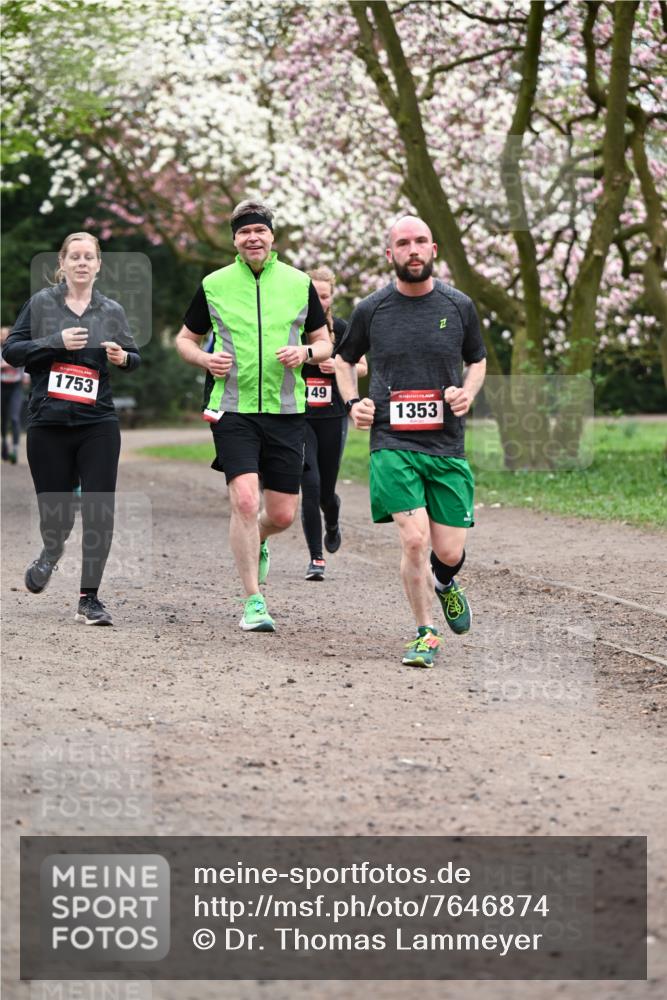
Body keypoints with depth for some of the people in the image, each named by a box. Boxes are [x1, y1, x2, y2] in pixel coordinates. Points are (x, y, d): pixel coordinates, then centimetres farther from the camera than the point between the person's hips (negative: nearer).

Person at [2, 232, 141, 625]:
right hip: (48, 424, -1)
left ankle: (89, 599, -1)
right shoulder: (41, 304, 3)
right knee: (55, 509, 5)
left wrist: (123, 357, -7)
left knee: (100, 510, -8)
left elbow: (134, 357, 17)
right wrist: (56, 342, -13)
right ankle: (52, 552, 42)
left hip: (98, 425, 1)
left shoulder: (112, 311, 8)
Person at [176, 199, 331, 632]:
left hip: (286, 412, 2)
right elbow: (185, 339, 15)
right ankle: (253, 601, -8)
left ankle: (254, 544, 40)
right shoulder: (213, 285, 4)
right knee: (245, 499, -17)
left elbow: (325, 343, 13)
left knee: (282, 514, 2)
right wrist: (204, 358, -7)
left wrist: (306, 353, -9)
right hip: (233, 410, -2)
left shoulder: (299, 283, 6)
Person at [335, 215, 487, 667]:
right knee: (414, 539, -17)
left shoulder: (459, 306, 5)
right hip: (392, 443, -1)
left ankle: (445, 584, 38)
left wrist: (468, 392, 0)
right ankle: (426, 634, 3)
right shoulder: (371, 310, 3)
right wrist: (352, 402, 4)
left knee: (449, 552, -1)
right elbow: (345, 359, 21)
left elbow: (478, 360, 21)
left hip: (447, 444, 2)